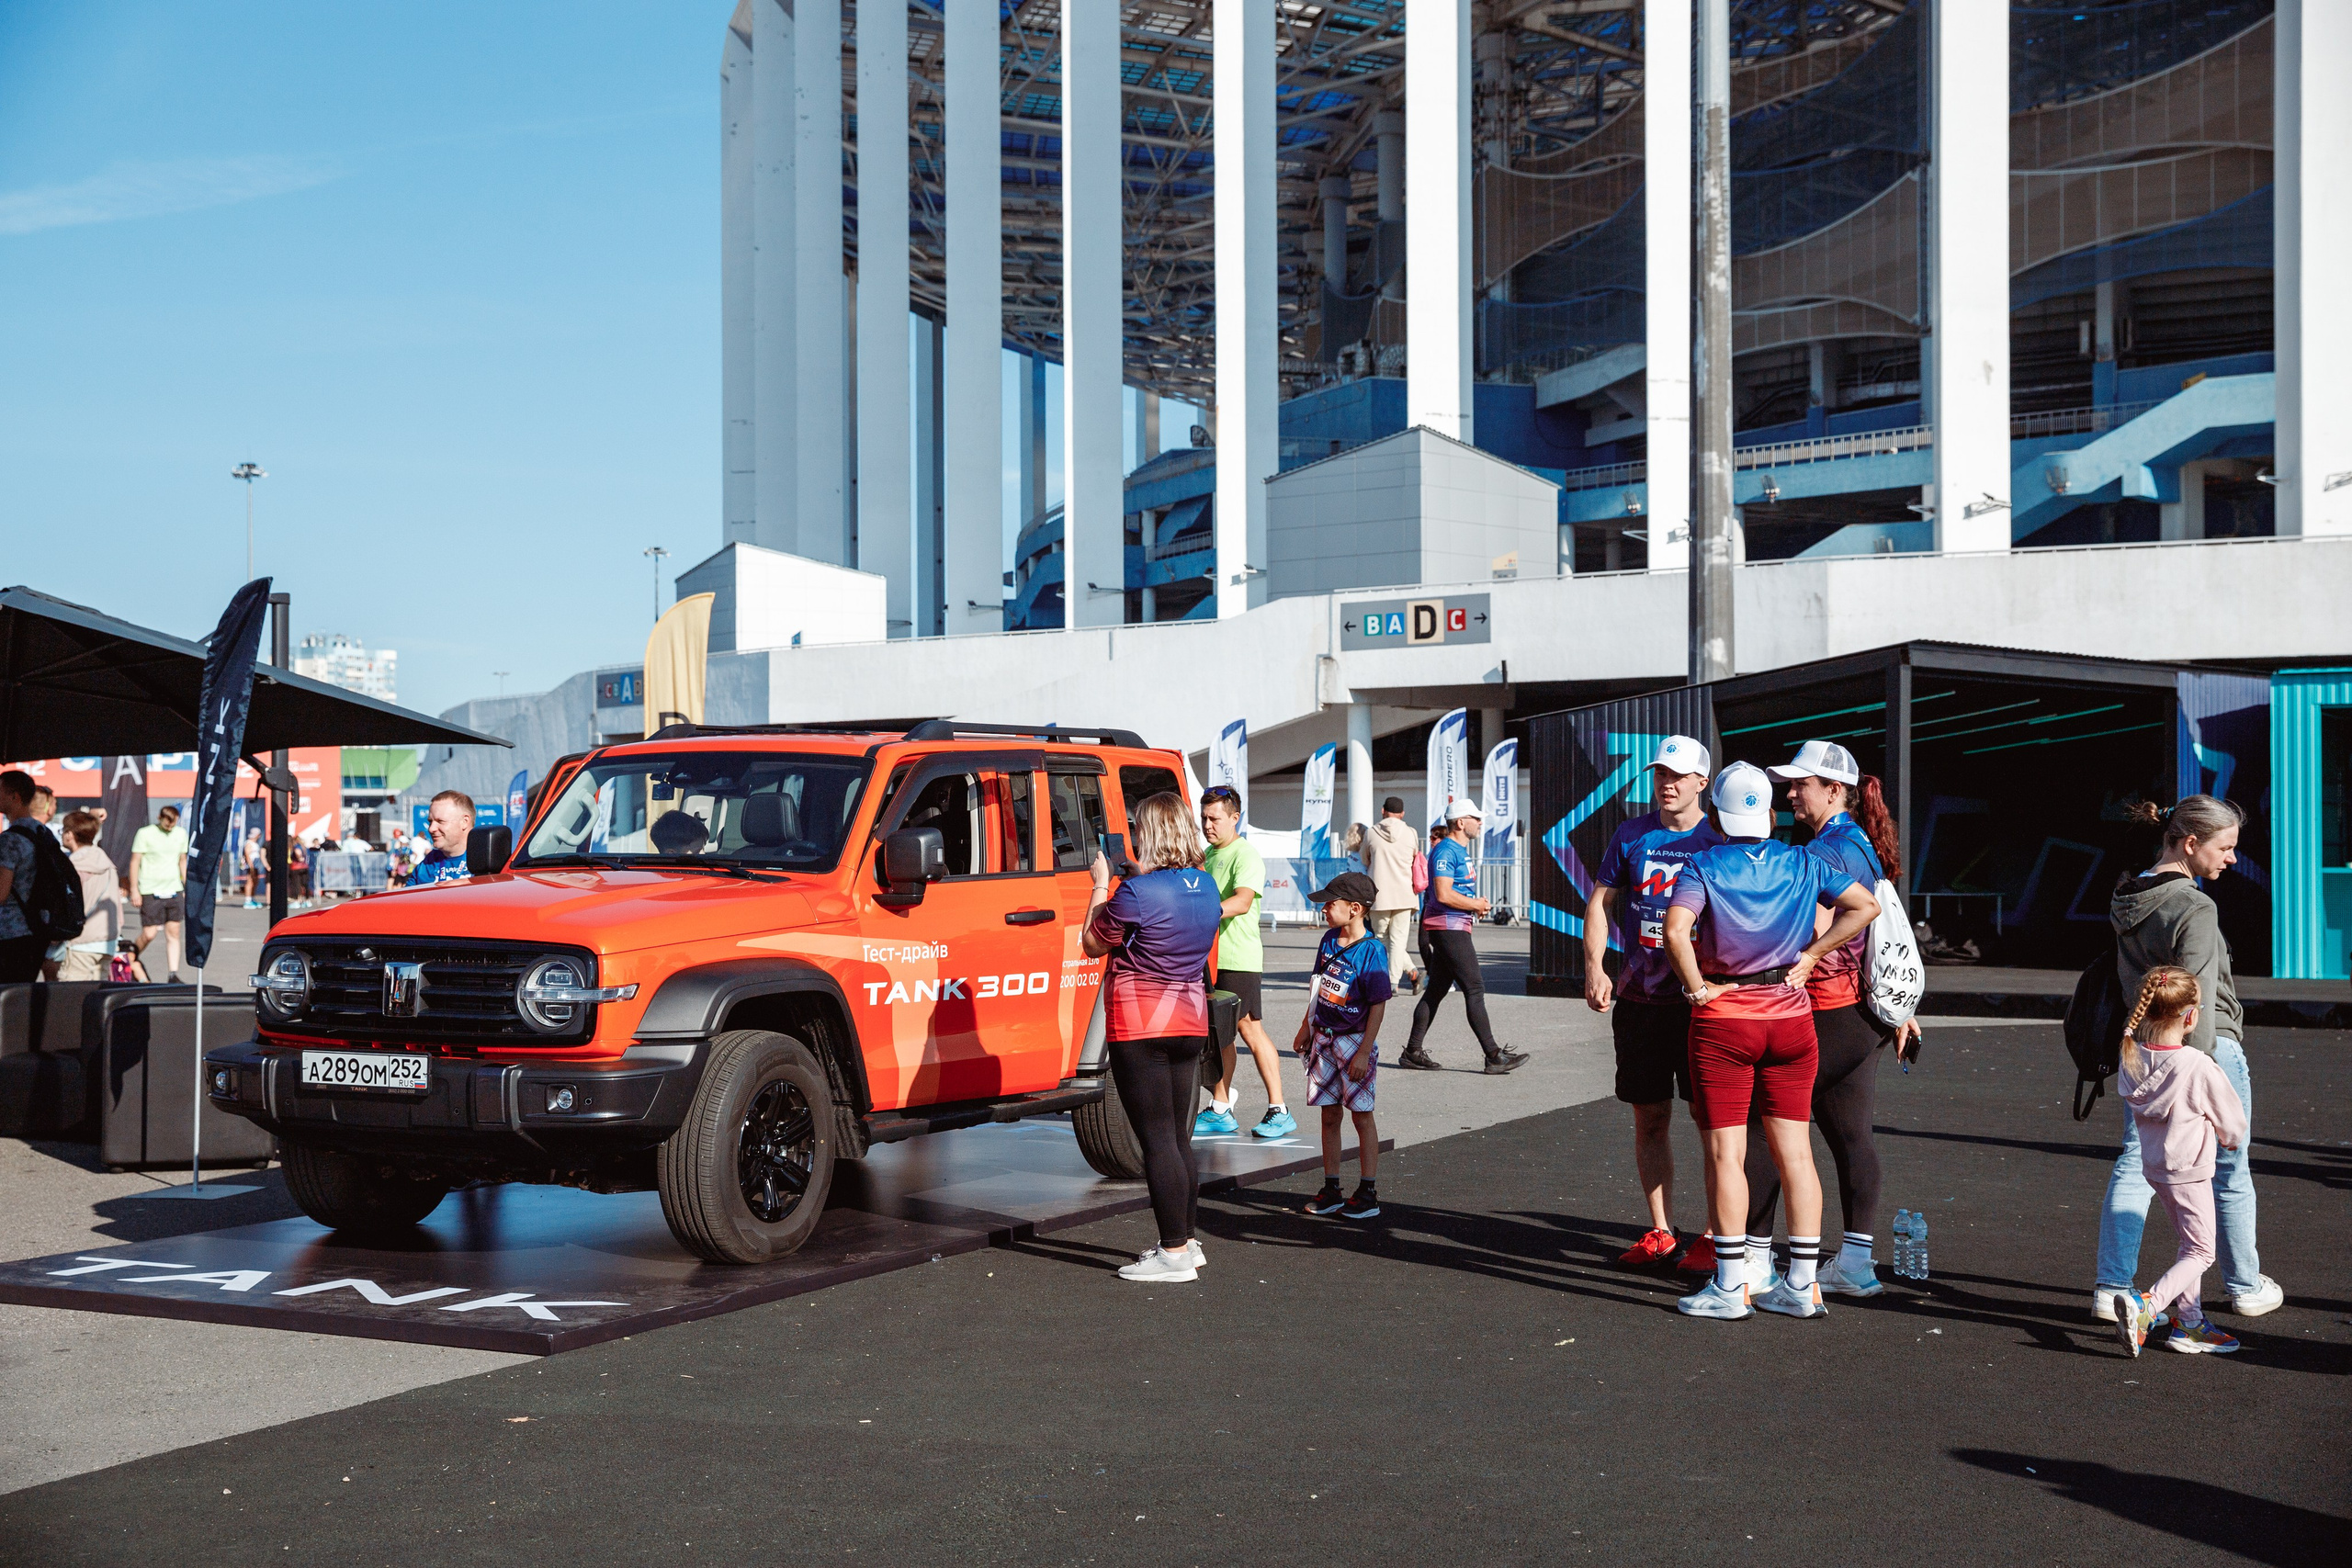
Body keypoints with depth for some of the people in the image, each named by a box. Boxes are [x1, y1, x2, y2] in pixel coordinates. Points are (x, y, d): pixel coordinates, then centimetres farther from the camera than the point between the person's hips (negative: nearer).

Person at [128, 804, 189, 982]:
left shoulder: (181, 834, 9)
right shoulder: (145, 834, -5)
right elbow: (135, 861, -4)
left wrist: (186, 887, 16)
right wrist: (134, 890, -8)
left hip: (174, 890, 4)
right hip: (150, 892, -4)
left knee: (173, 933, 0)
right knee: (149, 934, -5)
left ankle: (173, 974, 1)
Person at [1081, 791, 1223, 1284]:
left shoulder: (1137, 892, -17)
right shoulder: (1205, 886, 6)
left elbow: (1092, 944, -5)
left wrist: (1100, 886, 5)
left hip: (1141, 1027, -8)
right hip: (1190, 1022, 8)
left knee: (1157, 1140, -4)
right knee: (1178, 1137, 16)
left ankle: (1174, 1254, -3)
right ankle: (1187, 1242, 22)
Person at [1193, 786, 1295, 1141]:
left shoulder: (1245, 855, -11)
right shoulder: (1208, 854, 17)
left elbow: (1242, 902, -27)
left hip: (1239, 958, -8)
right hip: (1210, 955, 8)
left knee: (1250, 1031, -5)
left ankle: (1279, 1111, 0)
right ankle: (1220, 1112, 17)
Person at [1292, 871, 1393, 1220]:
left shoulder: (1371, 951, -16)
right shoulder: (1329, 941, 6)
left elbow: (1378, 1005, -15)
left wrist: (1364, 1052, -18)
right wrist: (1306, 1028, 19)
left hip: (1355, 1040, -7)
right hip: (1324, 1037, 7)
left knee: (1361, 1115, 1)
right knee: (1329, 1115, 10)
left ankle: (1368, 1194, 8)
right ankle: (1331, 1190, 18)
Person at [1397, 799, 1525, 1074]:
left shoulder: (1461, 851, 20)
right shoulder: (1445, 851, -14)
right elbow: (1444, 894, -23)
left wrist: (1477, 904, 10)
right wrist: (1475, 904, -10)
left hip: (1455, 928, 11)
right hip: (1448, 928, -11)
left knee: (1437, 989, 11)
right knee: (1475, 989, -11)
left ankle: (1412, 1052, 14)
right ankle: (1494, 1056, -11)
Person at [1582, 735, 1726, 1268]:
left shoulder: (1721, 841, -1)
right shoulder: (1631, 835, 8)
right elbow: (1601, 901, 12)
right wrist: (1595, 968, -2)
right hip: (1640, 998, 3)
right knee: (1650, 1118, 8)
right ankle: (1661, 1231, 19)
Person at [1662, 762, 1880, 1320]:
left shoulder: (1703, 867, -7)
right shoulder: (1803, 864, 5)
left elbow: (1676, 929, -24)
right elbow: (1866, 906, 4)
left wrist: (1698, 987, -12)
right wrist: (1809, 954, 4)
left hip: (1723, 1022, -4)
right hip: (1790, 1019, 4)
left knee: (1725, 1152, 1)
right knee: (1795, 1151, 8)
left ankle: (1730, 1287, 3)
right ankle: (1803, 1284, 10)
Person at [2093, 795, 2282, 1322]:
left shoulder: (2126, 899, 6)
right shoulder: (2195, 909, -18)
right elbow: (2197, 1001, -21)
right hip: (2209, 1050, -7)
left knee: (2133, 1168, 6)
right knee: (2230, 1174, 10)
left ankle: (2111, 1288, 2)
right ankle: (2245, 1287, 23)